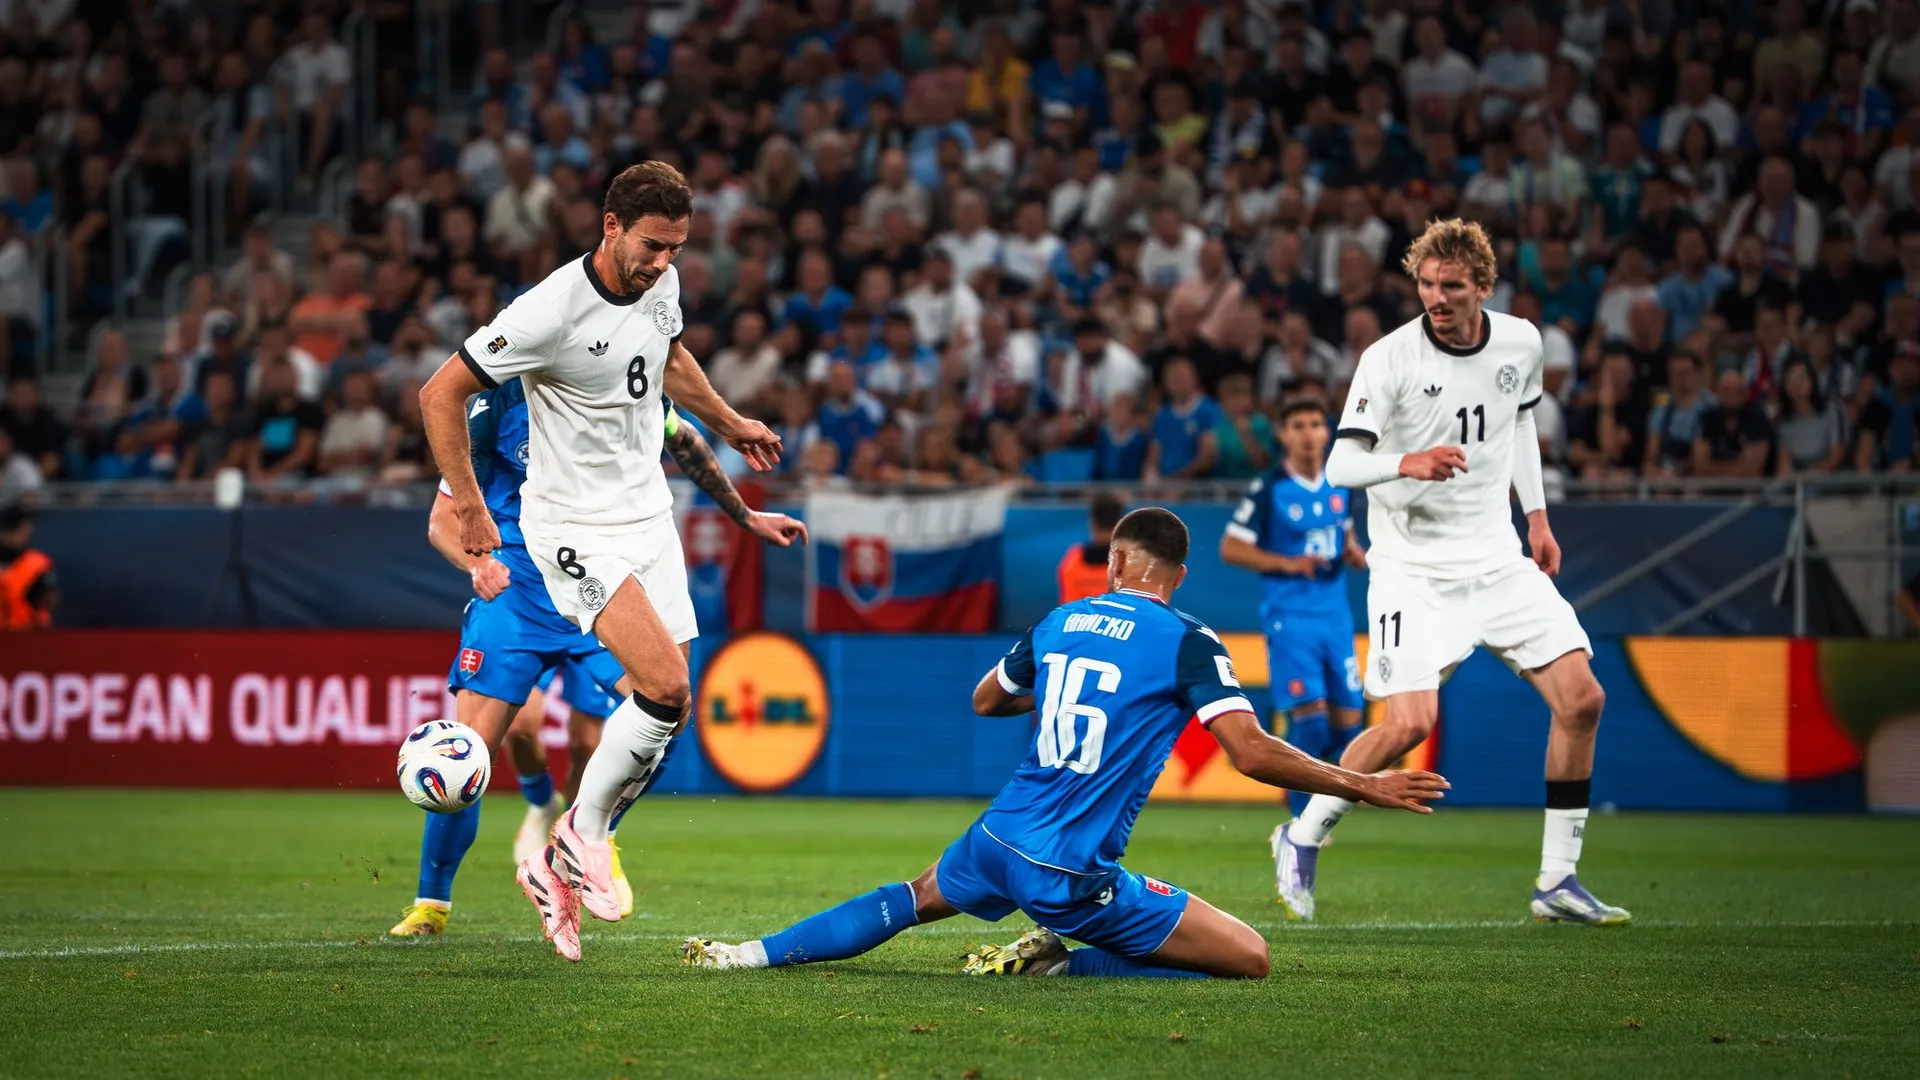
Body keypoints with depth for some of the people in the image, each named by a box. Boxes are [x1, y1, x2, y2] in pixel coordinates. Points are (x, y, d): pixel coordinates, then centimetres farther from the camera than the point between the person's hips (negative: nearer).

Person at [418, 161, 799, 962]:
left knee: (664, 714, 2)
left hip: (649, 516, 8)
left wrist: (730, 425, 34)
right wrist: (469, 506, -15)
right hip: (575, 527, -8)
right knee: (665, 685, -22)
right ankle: (582, 832, 0)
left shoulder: (661, 285, 0)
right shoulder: (551, 310, -22)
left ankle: (556, 869, 17)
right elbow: (441, 393, -15)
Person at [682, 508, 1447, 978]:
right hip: (1073, 874, -6)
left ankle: (753, 954, 24)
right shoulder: (1189, 644, -6)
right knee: (1248, 959, -3)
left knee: (915, 899, 36)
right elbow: (1252, 755, -14)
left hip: (1000, 838, 6)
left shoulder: (1057, 624, 11)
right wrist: (1362, 786, -6)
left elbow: (985, 700, 29)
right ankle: (1060, 963, -10)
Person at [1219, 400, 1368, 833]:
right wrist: (1287, 563, -19)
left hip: (1335, 614, 6)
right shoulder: (1268, 489, -8)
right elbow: (1230, 549, -7)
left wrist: (1354, 553, 0)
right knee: (1310, 715, -15)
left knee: (1348, 723, 5)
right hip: (1290, 616, -6)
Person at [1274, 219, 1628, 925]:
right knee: (1411, 723, -20)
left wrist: (1536, 514, 19)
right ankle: (1303, 838, 4)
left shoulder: (1521, 343, 1)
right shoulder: (1390, 358, -15)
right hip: (1414, 568, -5)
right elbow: (1340, 465, -19)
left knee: (1581, 699, -5)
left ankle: (1558, 881, 6)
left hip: (1498, 558, 5)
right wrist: (1406, 463, -37)